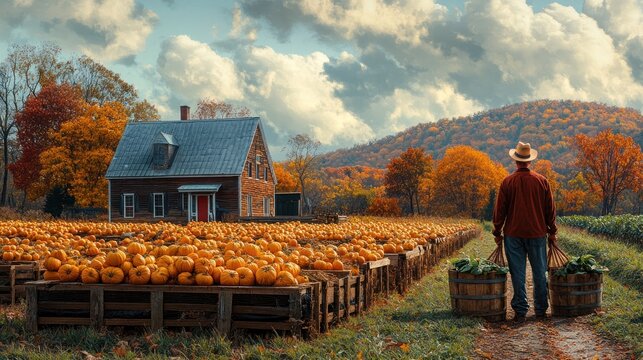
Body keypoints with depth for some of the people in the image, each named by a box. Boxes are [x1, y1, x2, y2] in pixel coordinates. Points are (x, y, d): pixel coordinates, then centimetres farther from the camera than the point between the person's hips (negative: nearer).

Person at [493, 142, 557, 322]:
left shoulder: (507, 182, -5)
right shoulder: (542, 181, -1)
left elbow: (500, 210, -1)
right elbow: (550, 209, 4)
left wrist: (498, 232, 9)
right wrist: (552, 231, 14)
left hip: (513, 234, -1)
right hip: (538, 233, 1)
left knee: (518, 273, 2)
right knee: (540, 272, 11)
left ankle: (520, 311, 3)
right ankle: (541, 309, 17)